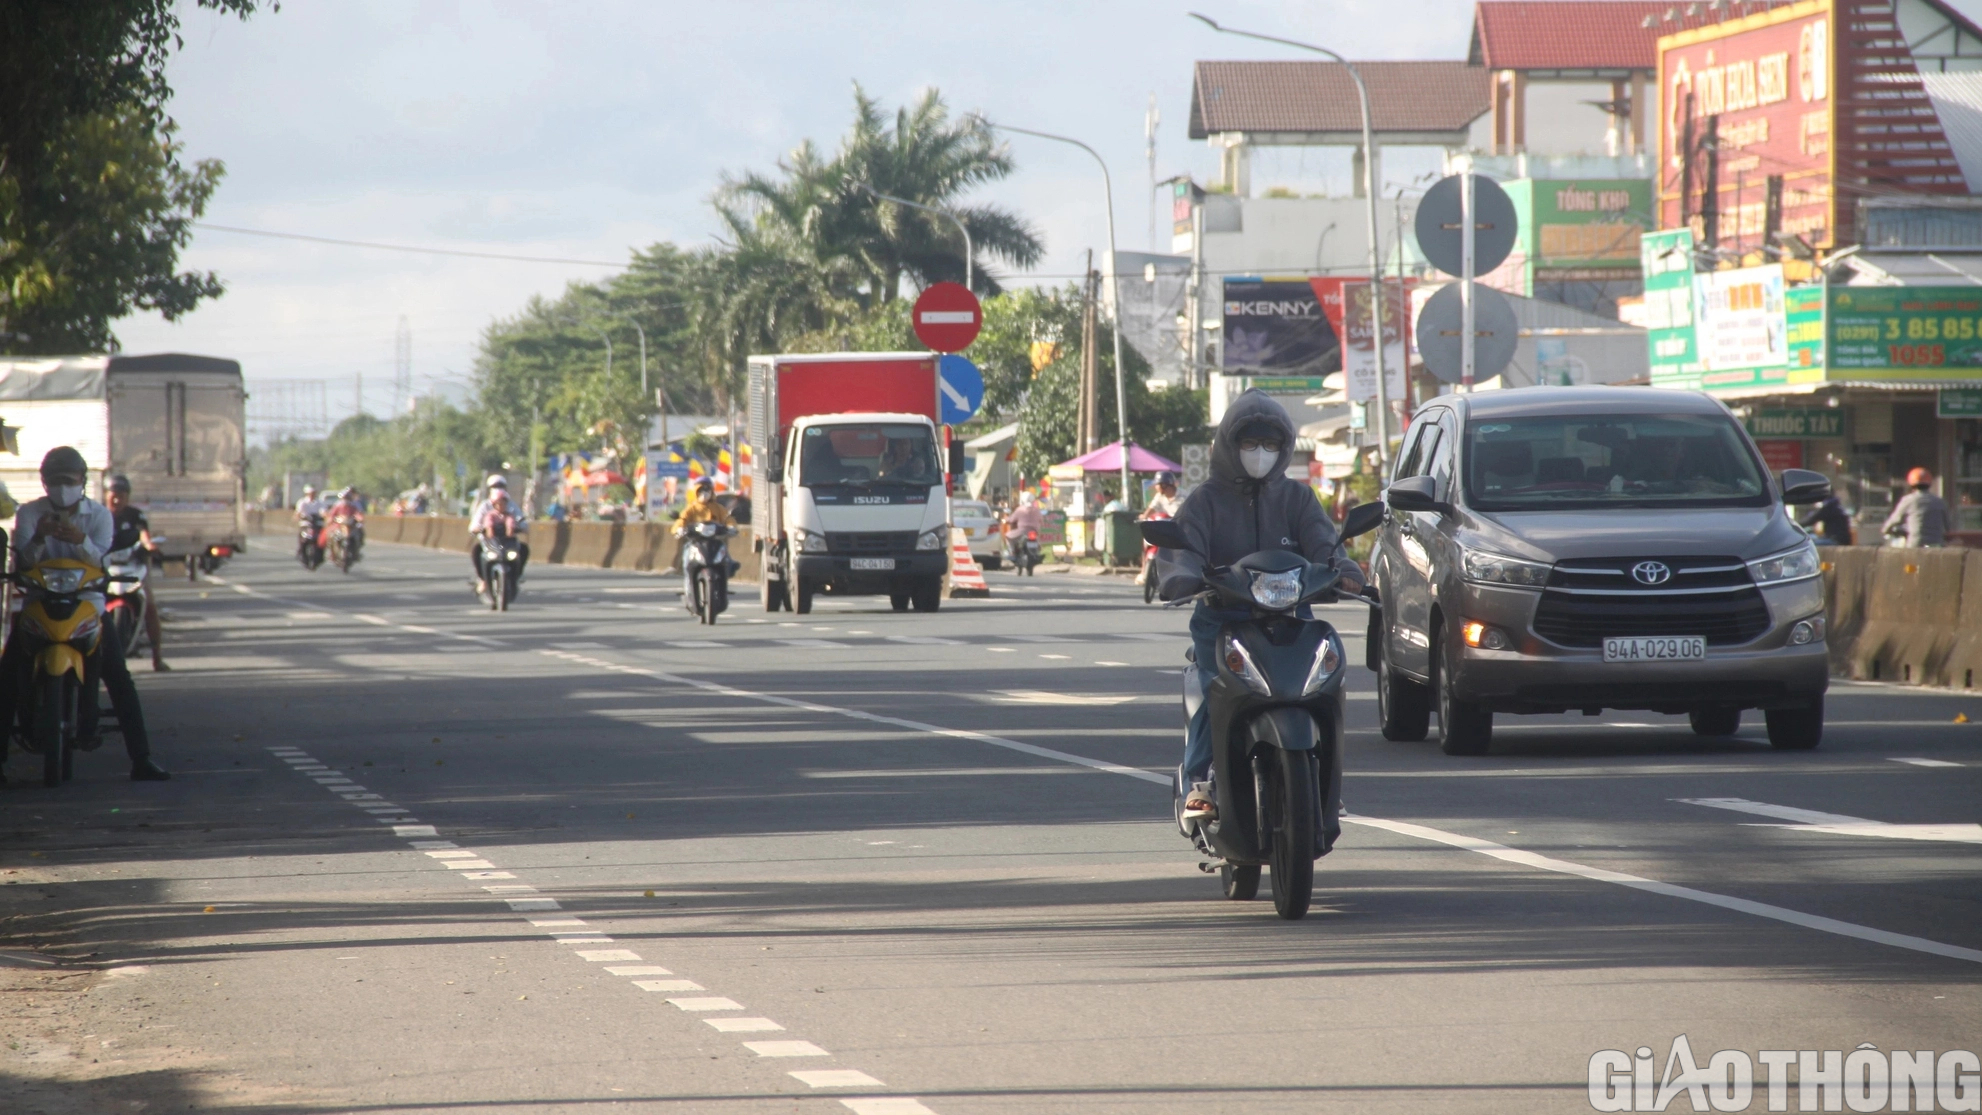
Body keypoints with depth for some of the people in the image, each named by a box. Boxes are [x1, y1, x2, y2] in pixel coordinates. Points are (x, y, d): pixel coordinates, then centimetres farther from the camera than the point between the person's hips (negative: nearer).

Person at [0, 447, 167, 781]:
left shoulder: (98, 515, 1)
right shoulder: (29, 513, 0)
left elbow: (101, 562, -15)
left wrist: (80, 540, -35)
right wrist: (37, 539, -32)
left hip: (86, 602, 0)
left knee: (119, 678, -9)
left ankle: (141, 758, -8)